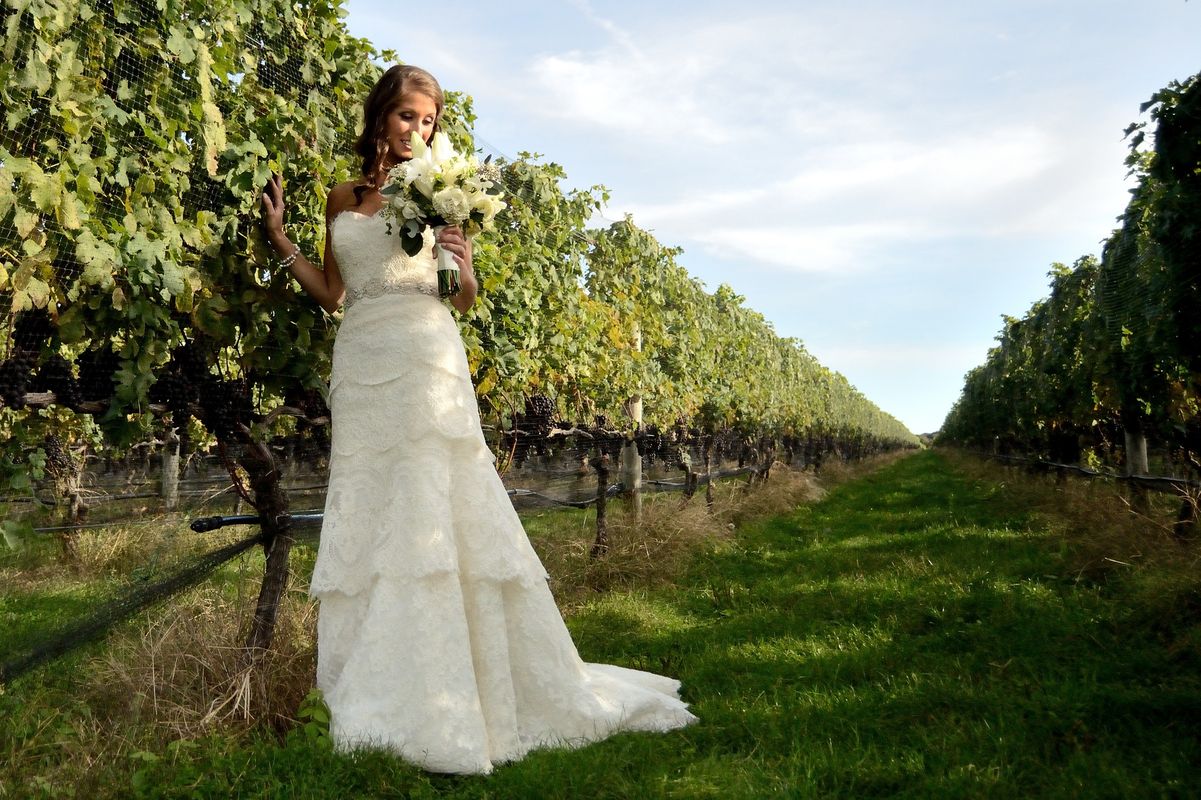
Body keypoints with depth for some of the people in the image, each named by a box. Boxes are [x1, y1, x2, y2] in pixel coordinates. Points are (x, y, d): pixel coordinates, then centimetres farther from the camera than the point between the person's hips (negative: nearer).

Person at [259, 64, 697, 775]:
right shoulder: (343, 198, 17)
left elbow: (462, 304, 8)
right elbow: (331, 293, 18)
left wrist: (468, 271, -13)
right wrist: (281, 239, 12)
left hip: (425, 356, -4)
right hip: (361, 364, 4)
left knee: (434, 514, -8)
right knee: (366, 520, 4)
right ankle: (373, 697, 14)